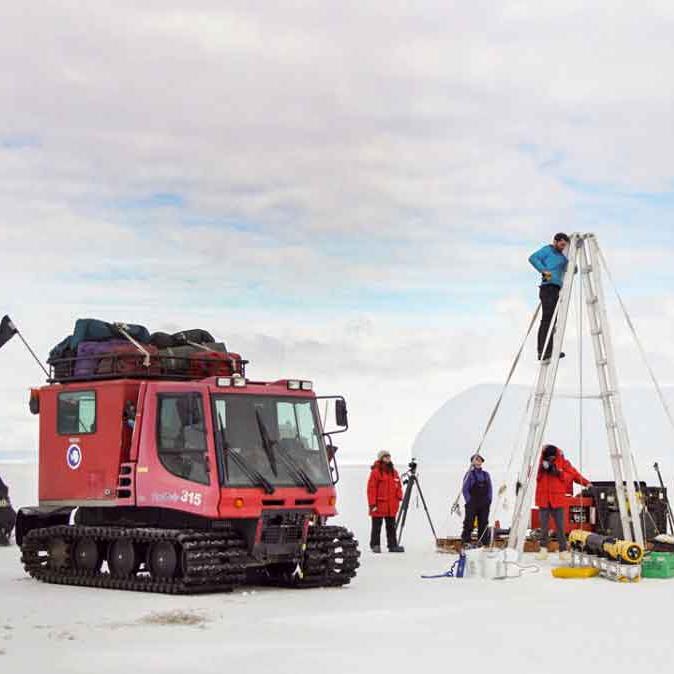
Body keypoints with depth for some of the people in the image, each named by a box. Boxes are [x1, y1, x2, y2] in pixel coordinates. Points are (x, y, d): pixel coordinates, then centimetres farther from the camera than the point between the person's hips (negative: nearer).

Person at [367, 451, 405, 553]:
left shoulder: (394, 472, 13)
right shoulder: (376, 472, -7)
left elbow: (398, 486, 19)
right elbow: (371, 488, -10)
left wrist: (399, 497, 5)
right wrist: (372, 504, -14)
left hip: (392, 506, 6)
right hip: (379, 505, -6)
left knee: (391, 526, 9)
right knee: (377, 526, 1)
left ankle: (393, 545, 12)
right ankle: (375, 545, 7)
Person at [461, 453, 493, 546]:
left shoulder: (486, 475, 14)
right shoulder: (469, 474, 1)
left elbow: (489, 489, 16)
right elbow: (465, 489, -2)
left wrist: (489, 500, 4)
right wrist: (469, 501, -10)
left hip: (484, 504, 4)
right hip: (472, 504, -4)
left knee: (483, 524, 4)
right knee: (469, 523, -7)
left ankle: (482, 541, 8)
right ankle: (466, 541, -5)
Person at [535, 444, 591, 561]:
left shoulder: (563, 462, 2)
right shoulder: (540, 462, 4)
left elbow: (573, 474, 0)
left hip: (557, 499, -1)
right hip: (543, 499, 1)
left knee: (560, 526, -3)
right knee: (544, 525, 1)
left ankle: (563, 550, 1)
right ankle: (543, 549, 10)